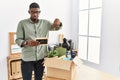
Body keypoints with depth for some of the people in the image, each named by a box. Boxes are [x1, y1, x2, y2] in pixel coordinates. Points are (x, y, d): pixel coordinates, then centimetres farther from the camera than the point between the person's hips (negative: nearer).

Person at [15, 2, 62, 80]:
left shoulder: (45, 23, 5)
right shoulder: (22, 23, -2)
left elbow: (57, 27, 6)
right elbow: (18, 40, -5)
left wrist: (58, 22, -19)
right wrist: (27, 43, -28)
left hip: (41, 57, 2)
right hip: (27, 58, -2)